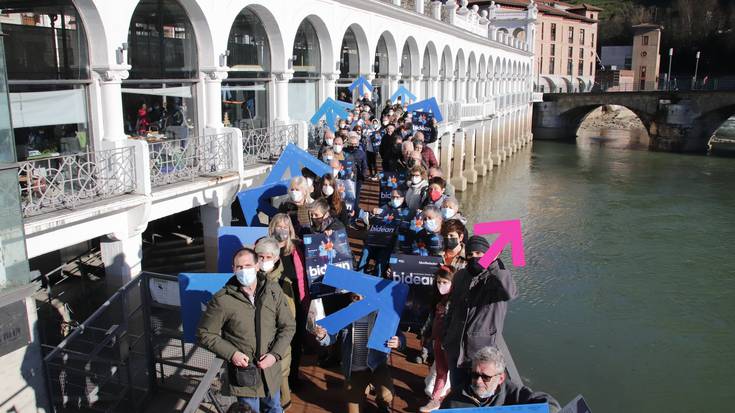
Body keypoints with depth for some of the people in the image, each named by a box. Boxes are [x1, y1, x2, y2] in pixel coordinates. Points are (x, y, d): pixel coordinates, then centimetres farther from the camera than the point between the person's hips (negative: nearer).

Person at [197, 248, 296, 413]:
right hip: (244, 374, -3)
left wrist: (275, 354, -13)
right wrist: (231, 354, -17)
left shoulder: (274, 291, -7)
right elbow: (205, 334, -6)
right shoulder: (222, 300, -16)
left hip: (271, 370, 3)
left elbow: (288, 326, -1)